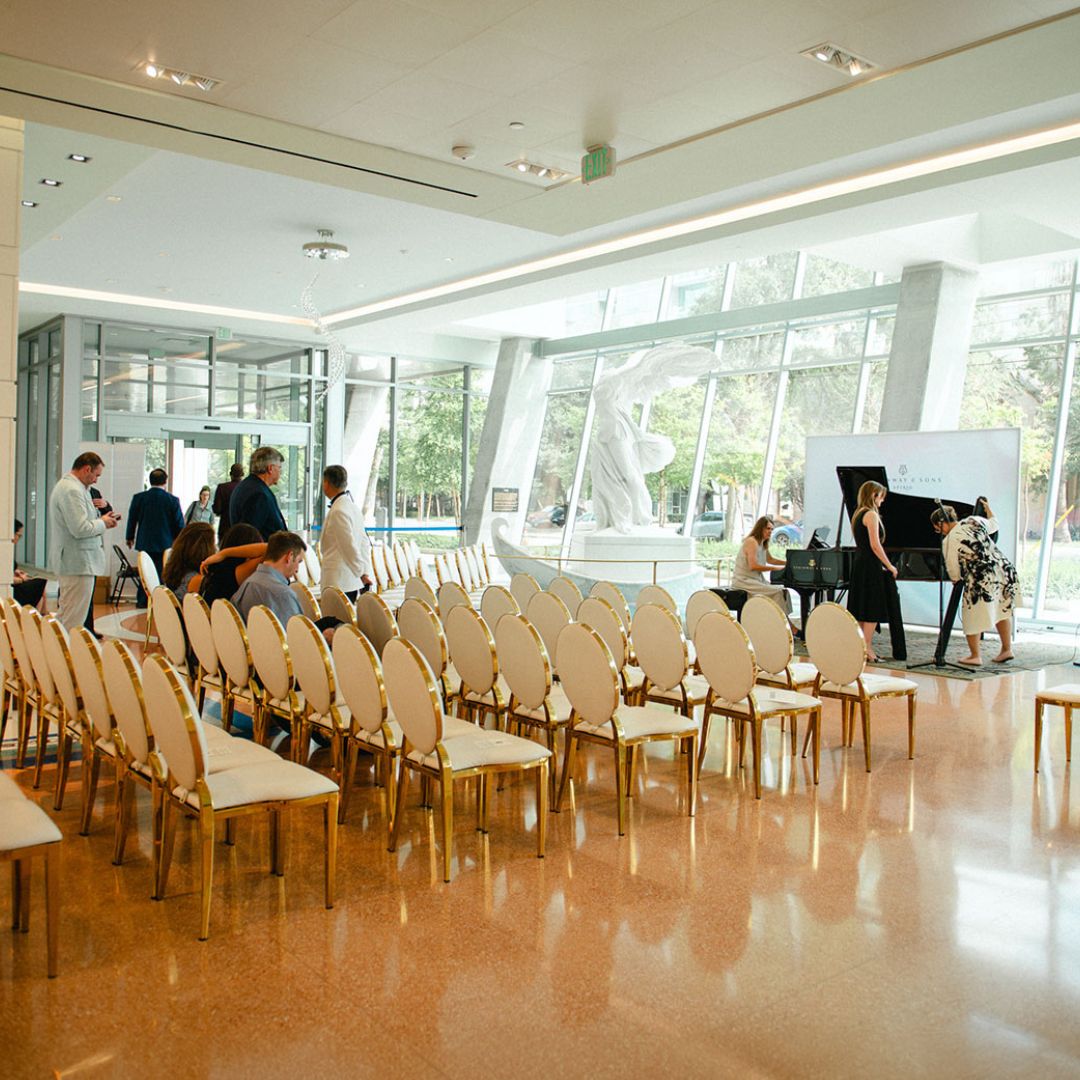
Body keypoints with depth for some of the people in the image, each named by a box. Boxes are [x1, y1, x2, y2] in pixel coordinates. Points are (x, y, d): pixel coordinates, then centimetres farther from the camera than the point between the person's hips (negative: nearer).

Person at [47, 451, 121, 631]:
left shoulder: (66, 485, 17)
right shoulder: (72, 490, -18)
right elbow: (80, 529, -25)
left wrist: (103, 521, 11)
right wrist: (103, 523, -8)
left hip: (69, 561, 11)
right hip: (78, 562, -11)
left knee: (65, 616, 18)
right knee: (74, 620, -6)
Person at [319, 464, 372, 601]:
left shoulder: (338, 511, -14)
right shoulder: (353, 507, 15)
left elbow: (349, 545, -16)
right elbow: (365, 544, 15)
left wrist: (361, 574, -9)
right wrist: (366, 573, 13)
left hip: (339, 581, -9)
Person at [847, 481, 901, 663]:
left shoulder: (857, 514, 15)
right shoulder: (871, 514, -13)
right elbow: (875, 545, -19)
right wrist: (890, 566, -13)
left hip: (859, 564, 9)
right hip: (871, 566, -9)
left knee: (861, 609, 11)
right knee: (873, 609, -4)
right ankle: (867, 648, -3)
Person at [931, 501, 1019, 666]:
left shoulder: (948, 541, -7)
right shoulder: (974, 520, 8)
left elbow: (954, 573, 2)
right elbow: (994, 525, 32)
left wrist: (957, 579, 24)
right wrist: (988, 508, 49)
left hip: (981, 578, -7)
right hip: (1004, 569, 7)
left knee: (973, 615, 8)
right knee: (1002, 610, 23)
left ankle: (975, 656, 15)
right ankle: (1007, 649, 30)